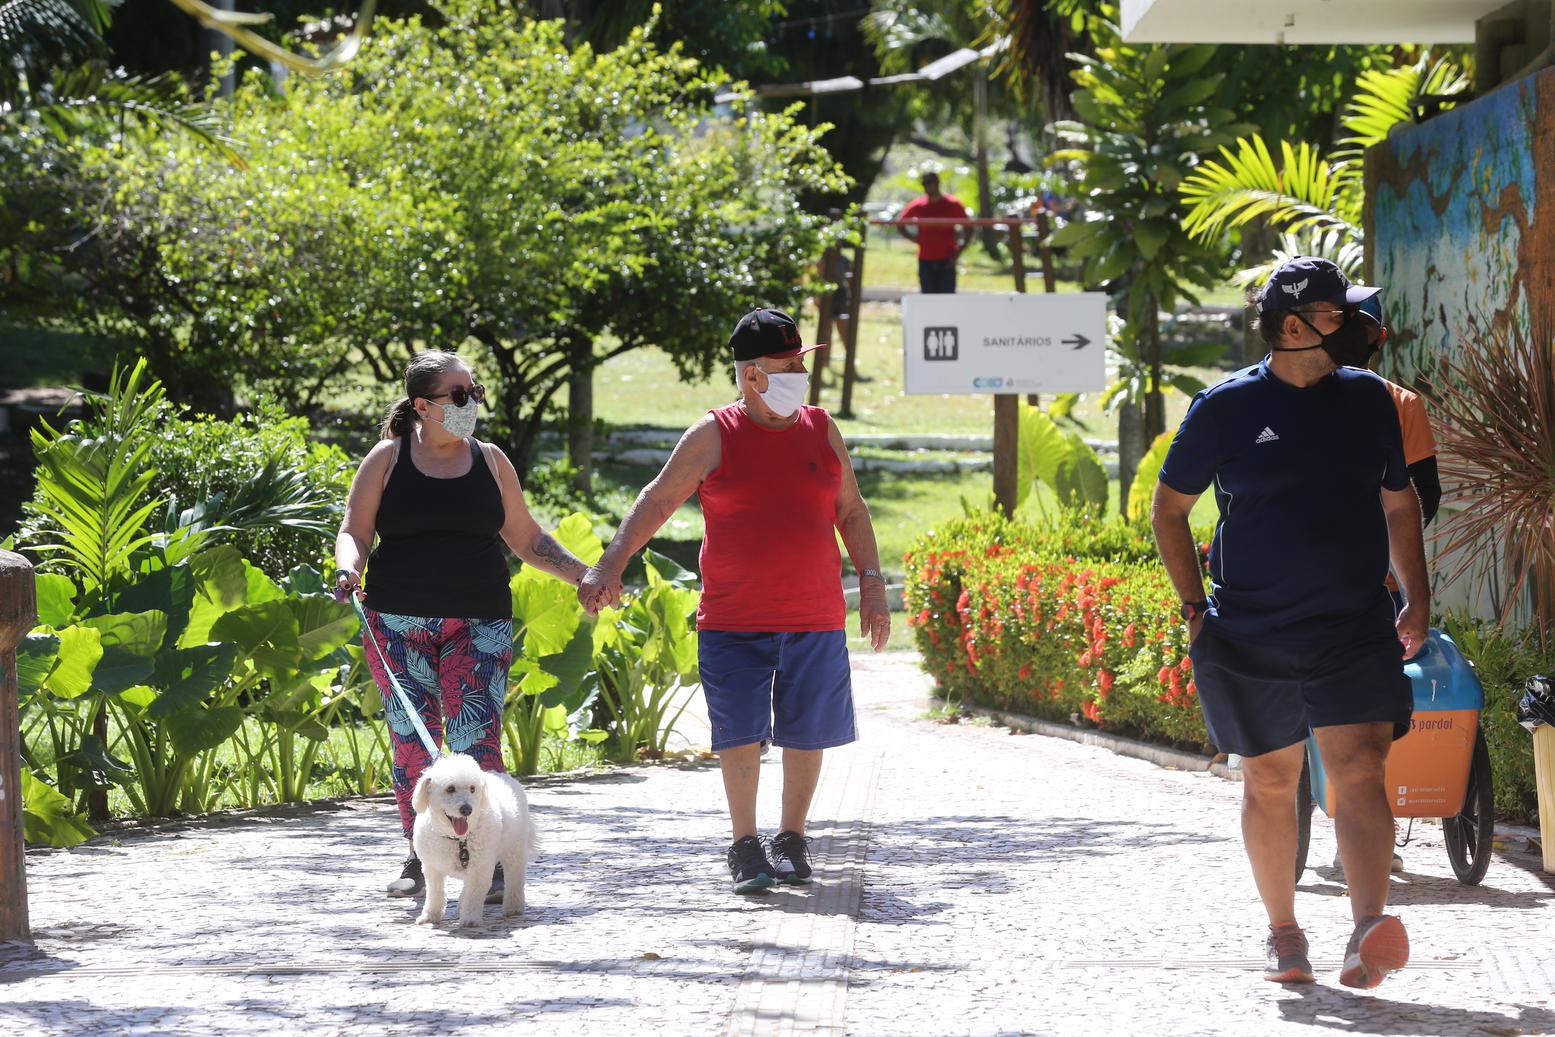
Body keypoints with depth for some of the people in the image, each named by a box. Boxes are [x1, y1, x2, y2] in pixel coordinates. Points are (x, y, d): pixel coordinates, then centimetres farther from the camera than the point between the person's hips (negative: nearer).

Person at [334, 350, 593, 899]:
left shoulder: (490, 461, 10)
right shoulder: (388, 460, 4)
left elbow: (527, 538, 16)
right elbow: (355, 530, 4)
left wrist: (583, 574, 7)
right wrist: (348, 567, -17)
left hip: (477, 624, 1)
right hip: (399, 622, 0)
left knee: (477, 739, -11)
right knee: (411, 740, 0)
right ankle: (418, 859, 11)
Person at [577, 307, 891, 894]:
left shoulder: (821, 431, 10)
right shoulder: (715, 436, -1)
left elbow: (851, 511, 17)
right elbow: (656, 501, -1)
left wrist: (871, 584, 11)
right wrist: (610, 566, -11)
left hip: (815, 619, 3)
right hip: (734, 621, -3)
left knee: (805, 734, 7)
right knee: (741, 734, -5)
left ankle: (792, 840, 22)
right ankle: (745, 846, 6)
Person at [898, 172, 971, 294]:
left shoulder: (953, 204, -1)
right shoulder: (917, 206, 4)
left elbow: (968, 229, 3)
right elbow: (900, 226, 16)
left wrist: (957, 253, -7)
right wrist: (915, 239, 0)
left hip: (946, 261, -2)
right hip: (926, 261, 2)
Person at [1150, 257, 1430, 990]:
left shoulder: (1367, 399, 7)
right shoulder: (1225, 408, -2)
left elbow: (1399, 502, 18)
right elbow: (1168, 508, 7)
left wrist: (1417, 600, 11)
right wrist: (1196, 607, 1)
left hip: (1355, 629, 1)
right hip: (1250, 638, -1)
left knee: (1359, 771, -15)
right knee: (1270, 783, 9)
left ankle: (1369, 931, -26)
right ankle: (1282, 933, 24)